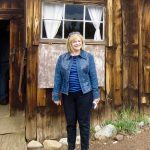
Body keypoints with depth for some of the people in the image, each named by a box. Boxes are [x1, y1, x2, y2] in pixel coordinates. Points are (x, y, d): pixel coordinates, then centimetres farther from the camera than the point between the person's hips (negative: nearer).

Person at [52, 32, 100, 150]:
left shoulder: (88, 57, 2)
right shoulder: (62, 58, 5)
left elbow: (93, 76, 0)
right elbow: (58, 78, 5)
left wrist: (96, 95, -4)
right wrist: (56, 96, 3)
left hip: (84, 94, -2)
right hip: (68, 95, 2)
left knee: (84, 123, 6)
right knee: (70, 123, 12)